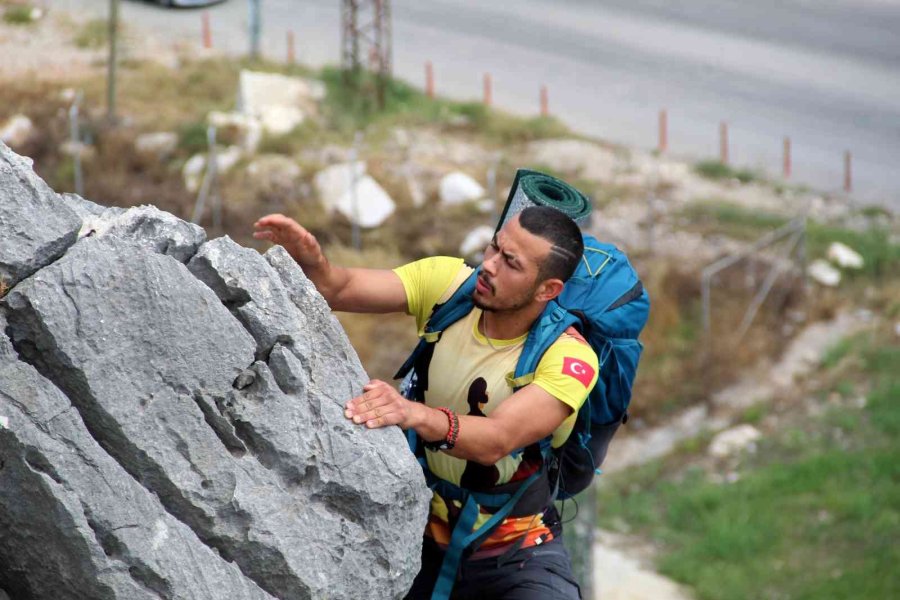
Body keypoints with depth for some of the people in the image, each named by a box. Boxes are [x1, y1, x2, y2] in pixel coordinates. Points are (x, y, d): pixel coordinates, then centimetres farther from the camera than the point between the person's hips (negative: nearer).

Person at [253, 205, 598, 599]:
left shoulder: (569, 358, -24)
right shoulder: (448, 283, -10)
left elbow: (496, 441, -38)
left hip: (516, 555, -4)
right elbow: (341, 290, -19)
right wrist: (311, 264, -42)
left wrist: (417, 415, -57)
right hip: (424, 538, 4)